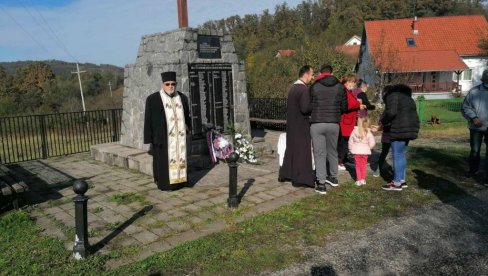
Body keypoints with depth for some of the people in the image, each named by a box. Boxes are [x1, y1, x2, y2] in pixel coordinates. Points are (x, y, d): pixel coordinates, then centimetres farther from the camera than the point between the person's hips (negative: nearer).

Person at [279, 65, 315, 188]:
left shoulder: (293, 88, 10)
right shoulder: (304, 89, -17)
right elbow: (305, 108, -25)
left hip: (291, 124, 9)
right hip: (301, 125, -8)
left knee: (291, 148, 17)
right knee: (302, 150, 0)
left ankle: (285, 174, 25)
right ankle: (300, 179, 6)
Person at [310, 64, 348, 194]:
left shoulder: (314, 87, -1)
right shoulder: (340, 87, 5)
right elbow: (344, 107, 7)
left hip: (317, 124, -2)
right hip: (334, 124, 3)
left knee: (319, 153, 2)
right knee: (332, 151, 20)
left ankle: (321, 184, 0)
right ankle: (333, 177, 34)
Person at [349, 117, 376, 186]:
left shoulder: (354, 131, -5)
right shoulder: (368, 132, -9)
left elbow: (350, 141, 2)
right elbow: (372, 143, -9)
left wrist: (351, 149, 16)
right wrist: (368, 148, 10)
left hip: (357, 151, 0)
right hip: (365, 152, 0)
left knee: (358, 166, 9)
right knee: (363, 166, 13)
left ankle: (359, 180, 7)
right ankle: (363, 180, 15)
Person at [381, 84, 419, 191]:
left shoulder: (392, 95, -4)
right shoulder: (407, 97, 24)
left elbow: (391, 112, -19)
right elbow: (412, 113, 19)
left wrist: (383, 122, -2)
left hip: (400, 129, -9)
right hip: (410, 127, 9)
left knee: (397, 155, -5)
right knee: (402, 154, 16)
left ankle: (397, 183, -1)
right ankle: (402, 180, 21)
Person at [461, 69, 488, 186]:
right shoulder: (474, 91, -3)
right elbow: (465, 107, -1)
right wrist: (473, 117, -17)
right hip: (476, 127, 1)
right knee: (474, 150, 15)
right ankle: (473, 169, 37)